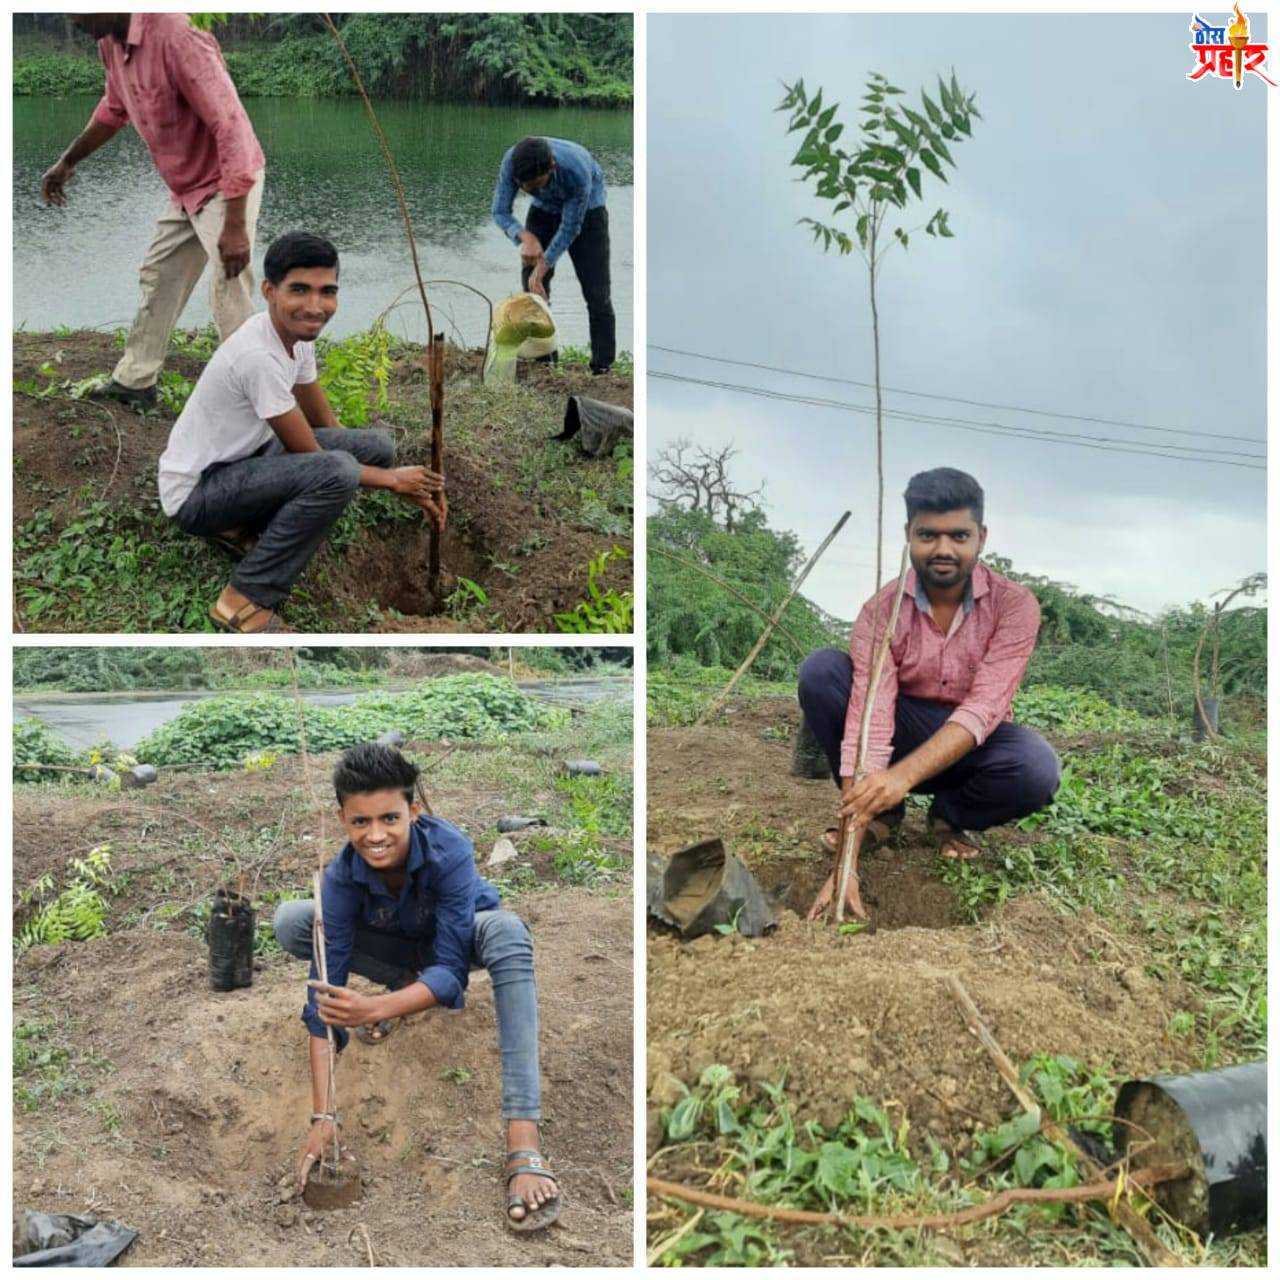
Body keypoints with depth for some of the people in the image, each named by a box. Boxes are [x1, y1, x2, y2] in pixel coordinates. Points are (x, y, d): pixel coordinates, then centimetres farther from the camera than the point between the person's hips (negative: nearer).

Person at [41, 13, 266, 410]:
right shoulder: (111, 41, -2)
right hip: (186, 187, 9)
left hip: (229, 184, -9)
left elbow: (231, 125, -31)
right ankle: (135, 382, 30)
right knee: (158, 277, 17)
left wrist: (235, 225, -33)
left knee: (230, 295, -12)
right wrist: (68, 161, 24)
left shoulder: (176, 37, -30)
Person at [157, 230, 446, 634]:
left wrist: (414, 486, 1)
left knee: (377, 447, 1)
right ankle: (244, 600, -19)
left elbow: (327, 426, 8)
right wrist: (393, 480, -9)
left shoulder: (297, 335, -1)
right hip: (194, 492, -9)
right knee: (337, 470, -33)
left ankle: (242, 526, 9)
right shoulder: (258, 356, -29)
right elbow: (311, 457, -21)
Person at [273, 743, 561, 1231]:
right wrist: (323, 1117, -39)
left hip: (458, 943, -2)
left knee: (507, 932, -39)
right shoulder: (342, 876, -30)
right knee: (291, 921, -21)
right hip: (398, 947, 3)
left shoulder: (449, 850, -36)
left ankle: (524, 1147, -46)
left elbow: (451, 968, -37)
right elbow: (325, 992, -33)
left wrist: (375, 1009, -55)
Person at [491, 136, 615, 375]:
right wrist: (526, 237, -43)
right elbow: (500, 211, -23)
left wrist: (541, 270, -25)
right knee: (533, 287, -4)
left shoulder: (576, 171, -40)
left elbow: (570, 228, -27)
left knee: (595, 291, -11)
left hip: (586, 210, -4)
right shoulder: (512, 160, -31)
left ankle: (603, 368, -4)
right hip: (544, 209, 4)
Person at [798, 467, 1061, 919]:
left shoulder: (1013, 605, -17)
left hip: (968, 747, 0)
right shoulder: (881, 610, -17)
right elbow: (868, 720, -27)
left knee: (1036, 769, -34)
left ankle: (950, 818, 0)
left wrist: (903, 774, -48)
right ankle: (881, 814, -7)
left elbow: (982, 708, -29)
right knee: (820, 671, -23)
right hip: (902, 735, 1)